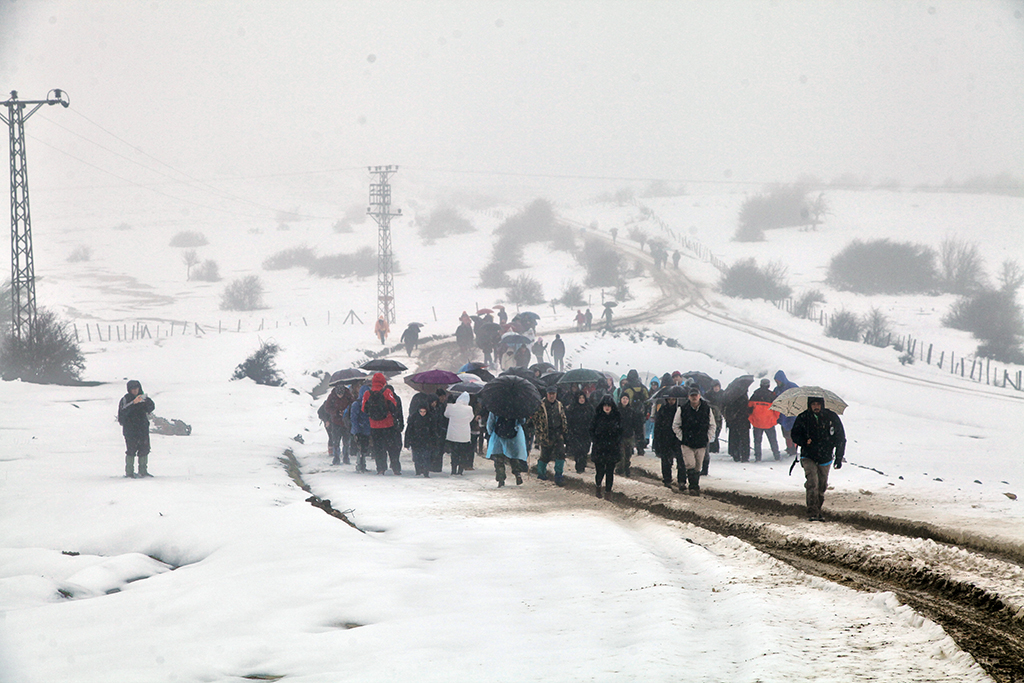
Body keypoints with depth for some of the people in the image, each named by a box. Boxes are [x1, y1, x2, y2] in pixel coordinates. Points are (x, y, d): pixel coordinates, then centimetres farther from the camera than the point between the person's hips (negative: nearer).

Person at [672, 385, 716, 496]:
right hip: (686, 444, -2)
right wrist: (682, 437, -3)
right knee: (690, 465, -14)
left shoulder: (706, 409, 2)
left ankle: (696, 487, 17)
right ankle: (692, 486, -12)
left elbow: (712, 425, 13)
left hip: (701, 444, 2)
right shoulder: (682, 409, -3)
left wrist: (708, 438, 3)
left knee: (698, 467, 7)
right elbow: (675, 426, 5)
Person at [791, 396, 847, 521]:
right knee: (812, 484, -17)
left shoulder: (831, 417, -3)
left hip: (825, 459, 2)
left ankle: (818, 512, 24)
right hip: (808, 458, -2)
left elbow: (840, 438, 6)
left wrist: (839, 458, 3)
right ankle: (812, 513, -16)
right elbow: (795, 435, 6)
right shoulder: (803, 418, -5)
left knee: (822, 486, 9)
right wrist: (804, 442, -16)